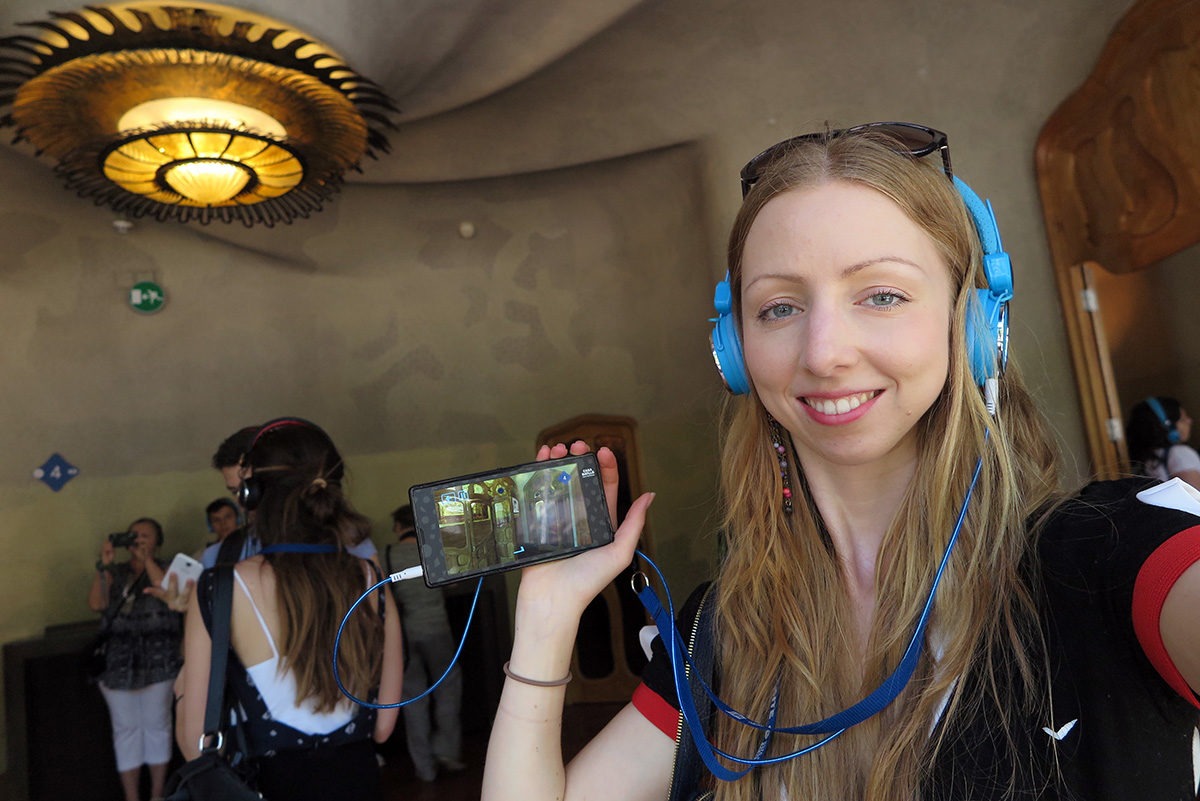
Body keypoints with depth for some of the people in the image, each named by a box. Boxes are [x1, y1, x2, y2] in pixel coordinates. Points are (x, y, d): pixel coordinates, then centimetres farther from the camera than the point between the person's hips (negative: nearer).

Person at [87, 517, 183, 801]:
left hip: (157, 662, -2)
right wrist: (104, 564, -10)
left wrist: (146, 559, -13)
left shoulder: (164, 569, 5)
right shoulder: (115, 572, 10)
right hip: (119, 663, 2)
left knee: (156, 726, 7)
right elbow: (96, 603, -4)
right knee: (126, 729, 9)